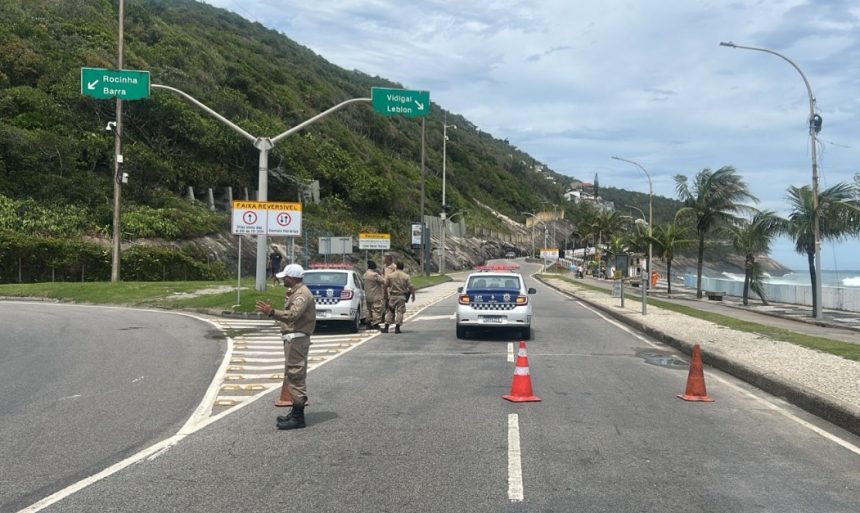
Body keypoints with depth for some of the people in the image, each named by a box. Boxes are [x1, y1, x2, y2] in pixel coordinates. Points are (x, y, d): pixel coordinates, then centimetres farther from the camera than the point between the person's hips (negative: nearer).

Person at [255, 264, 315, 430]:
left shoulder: (302, 294, -16)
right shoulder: (296, 291, 18)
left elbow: (293, 315, -31)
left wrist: (272, 312, -40)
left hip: (296, 340, -11)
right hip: (293, 338, 11)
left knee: (295, 376, -9)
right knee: (292, 376, 16)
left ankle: (298, 417, -7)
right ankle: (296, 412, 24)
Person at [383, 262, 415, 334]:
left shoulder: (390, 276, 0)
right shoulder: (406, 276, -4)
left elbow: (386, 285, 6)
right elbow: (411, 287, -4)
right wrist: (413, 295, 8)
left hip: (392, 296, 2)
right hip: (401, 296, -2)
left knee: (390, 311, 10)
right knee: (400, 312, 3)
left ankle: (386, 328, 11)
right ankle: (397, 328, -1)